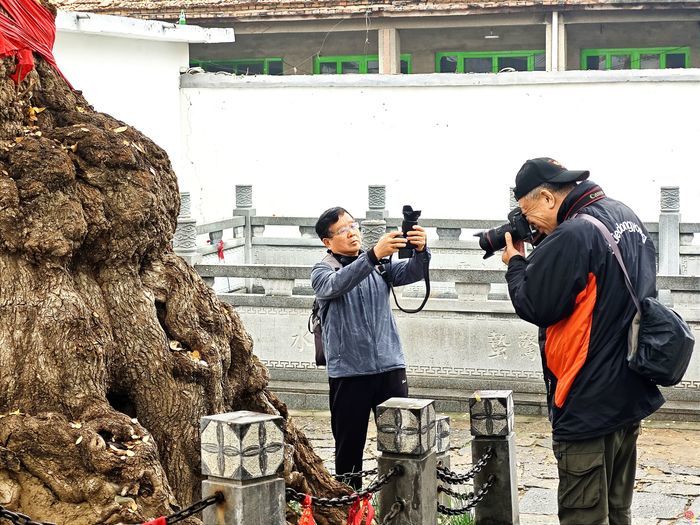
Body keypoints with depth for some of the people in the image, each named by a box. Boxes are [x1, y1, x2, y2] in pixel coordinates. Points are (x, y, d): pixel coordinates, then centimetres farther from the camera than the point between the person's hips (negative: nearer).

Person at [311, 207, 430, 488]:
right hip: (348, 372, -3)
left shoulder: (380, 264, 12)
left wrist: (420, 251, -28)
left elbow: (411, 272, -4)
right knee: (349, 446, 5)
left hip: (390, 367, 3)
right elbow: (337, 284, -22)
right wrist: (374, 254, -36)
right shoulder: (322, 271, 0)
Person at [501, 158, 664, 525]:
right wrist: (539, 255, 8)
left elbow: (533, 306, -17)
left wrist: (515, 264, 0)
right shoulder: (627, 218, 9)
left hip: (589, 407, -9)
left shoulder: (573, 235, -21)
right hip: (631, 395, 9)